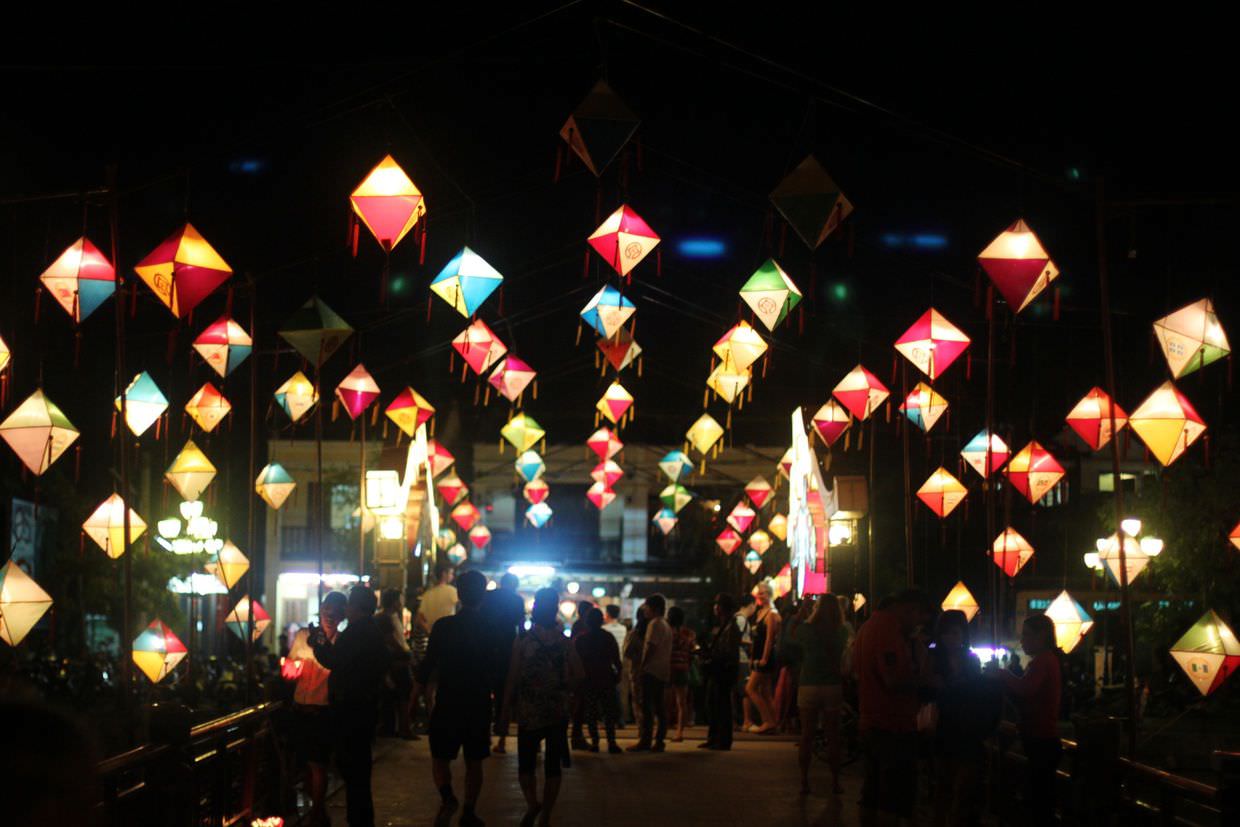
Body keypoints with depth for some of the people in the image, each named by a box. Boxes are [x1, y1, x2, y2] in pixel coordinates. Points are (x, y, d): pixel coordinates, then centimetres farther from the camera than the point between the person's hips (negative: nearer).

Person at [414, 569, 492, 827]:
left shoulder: (443, 626, -10)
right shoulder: (491, 629, -5)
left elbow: (427, 666, -7)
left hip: (447, 706, -2)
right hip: (480, 706, 2)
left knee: (440, 757, 11)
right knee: (474, 762, 15)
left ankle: (447, 797, -14)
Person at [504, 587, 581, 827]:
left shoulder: (523, 640, -8)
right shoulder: (564, 642, -2)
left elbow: (513, 677, -6)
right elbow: (577, 675, 2)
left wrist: (506, 708, 2)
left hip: (529, 711, -2)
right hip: (558, 712, 2)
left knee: (526, 762, 7)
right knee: (553, 765, 8)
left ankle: (532, 803, -15)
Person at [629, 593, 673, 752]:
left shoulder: (654, 624, -10)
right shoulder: (666, 626, 18)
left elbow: (651, 647, -18)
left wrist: (642, 665, -14)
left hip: (652, 671, -9)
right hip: (663, 672, 9)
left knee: (647, 706, -9)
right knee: (659, 706, 8)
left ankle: (645, 741, -12)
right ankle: (659, 741, 7)